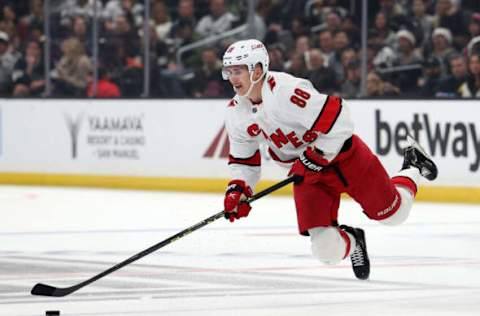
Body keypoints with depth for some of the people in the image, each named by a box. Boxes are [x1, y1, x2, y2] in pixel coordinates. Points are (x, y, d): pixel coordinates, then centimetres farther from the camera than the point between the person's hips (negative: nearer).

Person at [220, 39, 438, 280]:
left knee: (393, 213, 8)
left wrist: (313, 159, -26)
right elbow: (243, 160, 8)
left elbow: (337, 119, -31)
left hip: (340, 154, -5)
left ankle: (412, 169, 38)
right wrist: (237, 190, -9)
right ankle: (350, 242, 26)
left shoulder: (285, 89, -30)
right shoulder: (236, 113, -6)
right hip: (306, 172, 5)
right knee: (326, 249, -10)